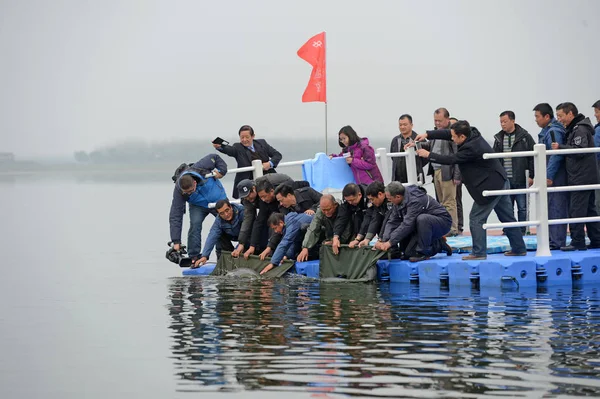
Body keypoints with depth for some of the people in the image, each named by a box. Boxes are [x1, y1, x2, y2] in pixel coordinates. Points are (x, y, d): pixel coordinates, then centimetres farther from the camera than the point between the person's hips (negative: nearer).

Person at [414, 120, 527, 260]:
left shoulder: (470, 148, -24)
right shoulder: (474, 134, 2)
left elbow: (450, 160, -16)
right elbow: (447, 133, 11)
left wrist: (428, 155, -6)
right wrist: (427, 135, 8)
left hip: (491, 186, -10)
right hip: (501, 183, 10)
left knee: (476, 218, -2)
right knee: (507, 217, 14)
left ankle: (479, 252, -2)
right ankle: (519, 248, 20)